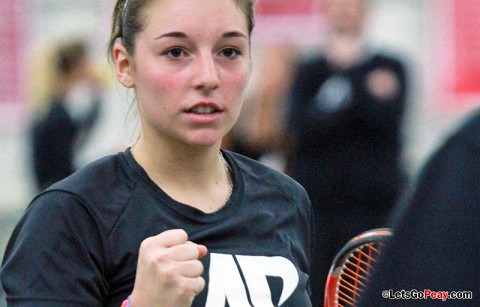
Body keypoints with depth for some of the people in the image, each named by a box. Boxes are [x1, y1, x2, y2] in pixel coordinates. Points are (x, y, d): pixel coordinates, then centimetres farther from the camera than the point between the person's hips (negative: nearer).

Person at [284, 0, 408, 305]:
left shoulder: (390, 68, 7)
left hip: (374, 202, -1)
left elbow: (386, 119, -9)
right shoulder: (309, 71, 9)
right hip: (318, 201, 1)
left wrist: (348, 71, -11)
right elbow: (301, 128, -7)